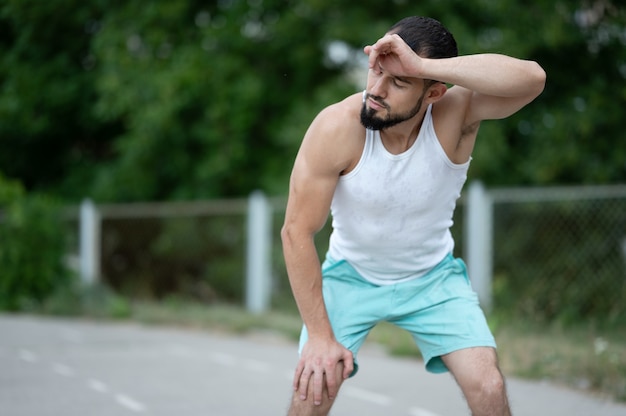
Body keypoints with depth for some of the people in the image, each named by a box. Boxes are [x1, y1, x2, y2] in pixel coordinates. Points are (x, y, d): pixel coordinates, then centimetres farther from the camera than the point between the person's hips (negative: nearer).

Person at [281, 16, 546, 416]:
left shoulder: (455, 113, -27)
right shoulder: (336, 127, -28)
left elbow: (531, 78, -47)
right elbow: (297, 232, -22)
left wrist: (423, 65, -52)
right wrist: (320, 335, -22)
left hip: (433, 277, 0)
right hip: (351, 275, 0)